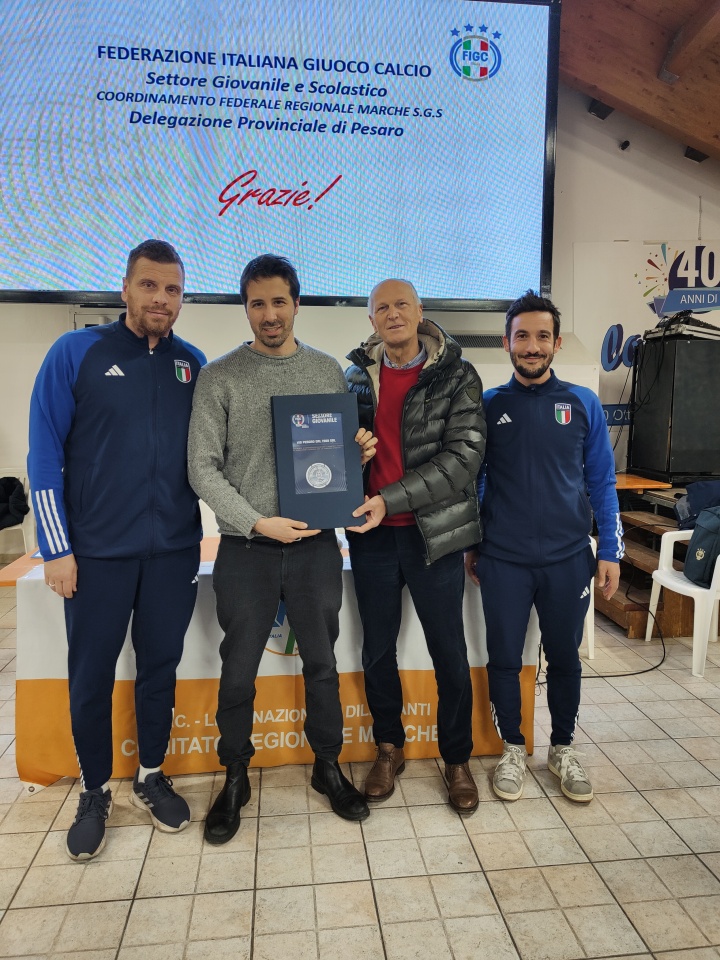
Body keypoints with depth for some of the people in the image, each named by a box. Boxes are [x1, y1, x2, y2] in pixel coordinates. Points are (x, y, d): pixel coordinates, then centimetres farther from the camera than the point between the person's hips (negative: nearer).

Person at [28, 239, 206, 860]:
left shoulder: (193, 365, 5)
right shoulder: (77, 354, -3)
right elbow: (45, 454, -4)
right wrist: (57, 548, -7)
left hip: (175, 551, 3)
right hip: (97, 552, -2)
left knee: (161, 666, 14)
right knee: (91, 676, 9)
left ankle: (151, 776, 34)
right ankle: (95, 793, 30)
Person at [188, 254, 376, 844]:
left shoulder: (329, 372, 7)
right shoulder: (221, 377, -1)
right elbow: (203, 467, -6)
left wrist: (360, 448, -10)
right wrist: (258, 523, -16)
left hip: (317, 545, 2)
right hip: (246, 550, -1)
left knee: (322, 663, 14)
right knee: (239, 671, 9)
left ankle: (328, 766, 34)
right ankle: (235, 779, 31)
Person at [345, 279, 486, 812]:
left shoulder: (457, 376, -4)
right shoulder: (358, 376, 7)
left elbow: (464, 455, -14)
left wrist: (392, 499, -21)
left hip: (435, 532, -3)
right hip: (372, 534, 3)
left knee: (450, 653, 9)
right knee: (377, 651, 14)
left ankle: (458, 759, 30)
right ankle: (389, 748, 36)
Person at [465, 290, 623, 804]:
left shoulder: (582, 403, 2)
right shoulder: (488, 406, 1)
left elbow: (602, 482, 4)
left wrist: (610, 552, 0)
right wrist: (469, 545, 5)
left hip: (568, 558, 1)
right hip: (503, 560, 0)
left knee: (565, 658, 13)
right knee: (504, 659, 9)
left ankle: (563, 749, 35)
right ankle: (513, 749, 30)